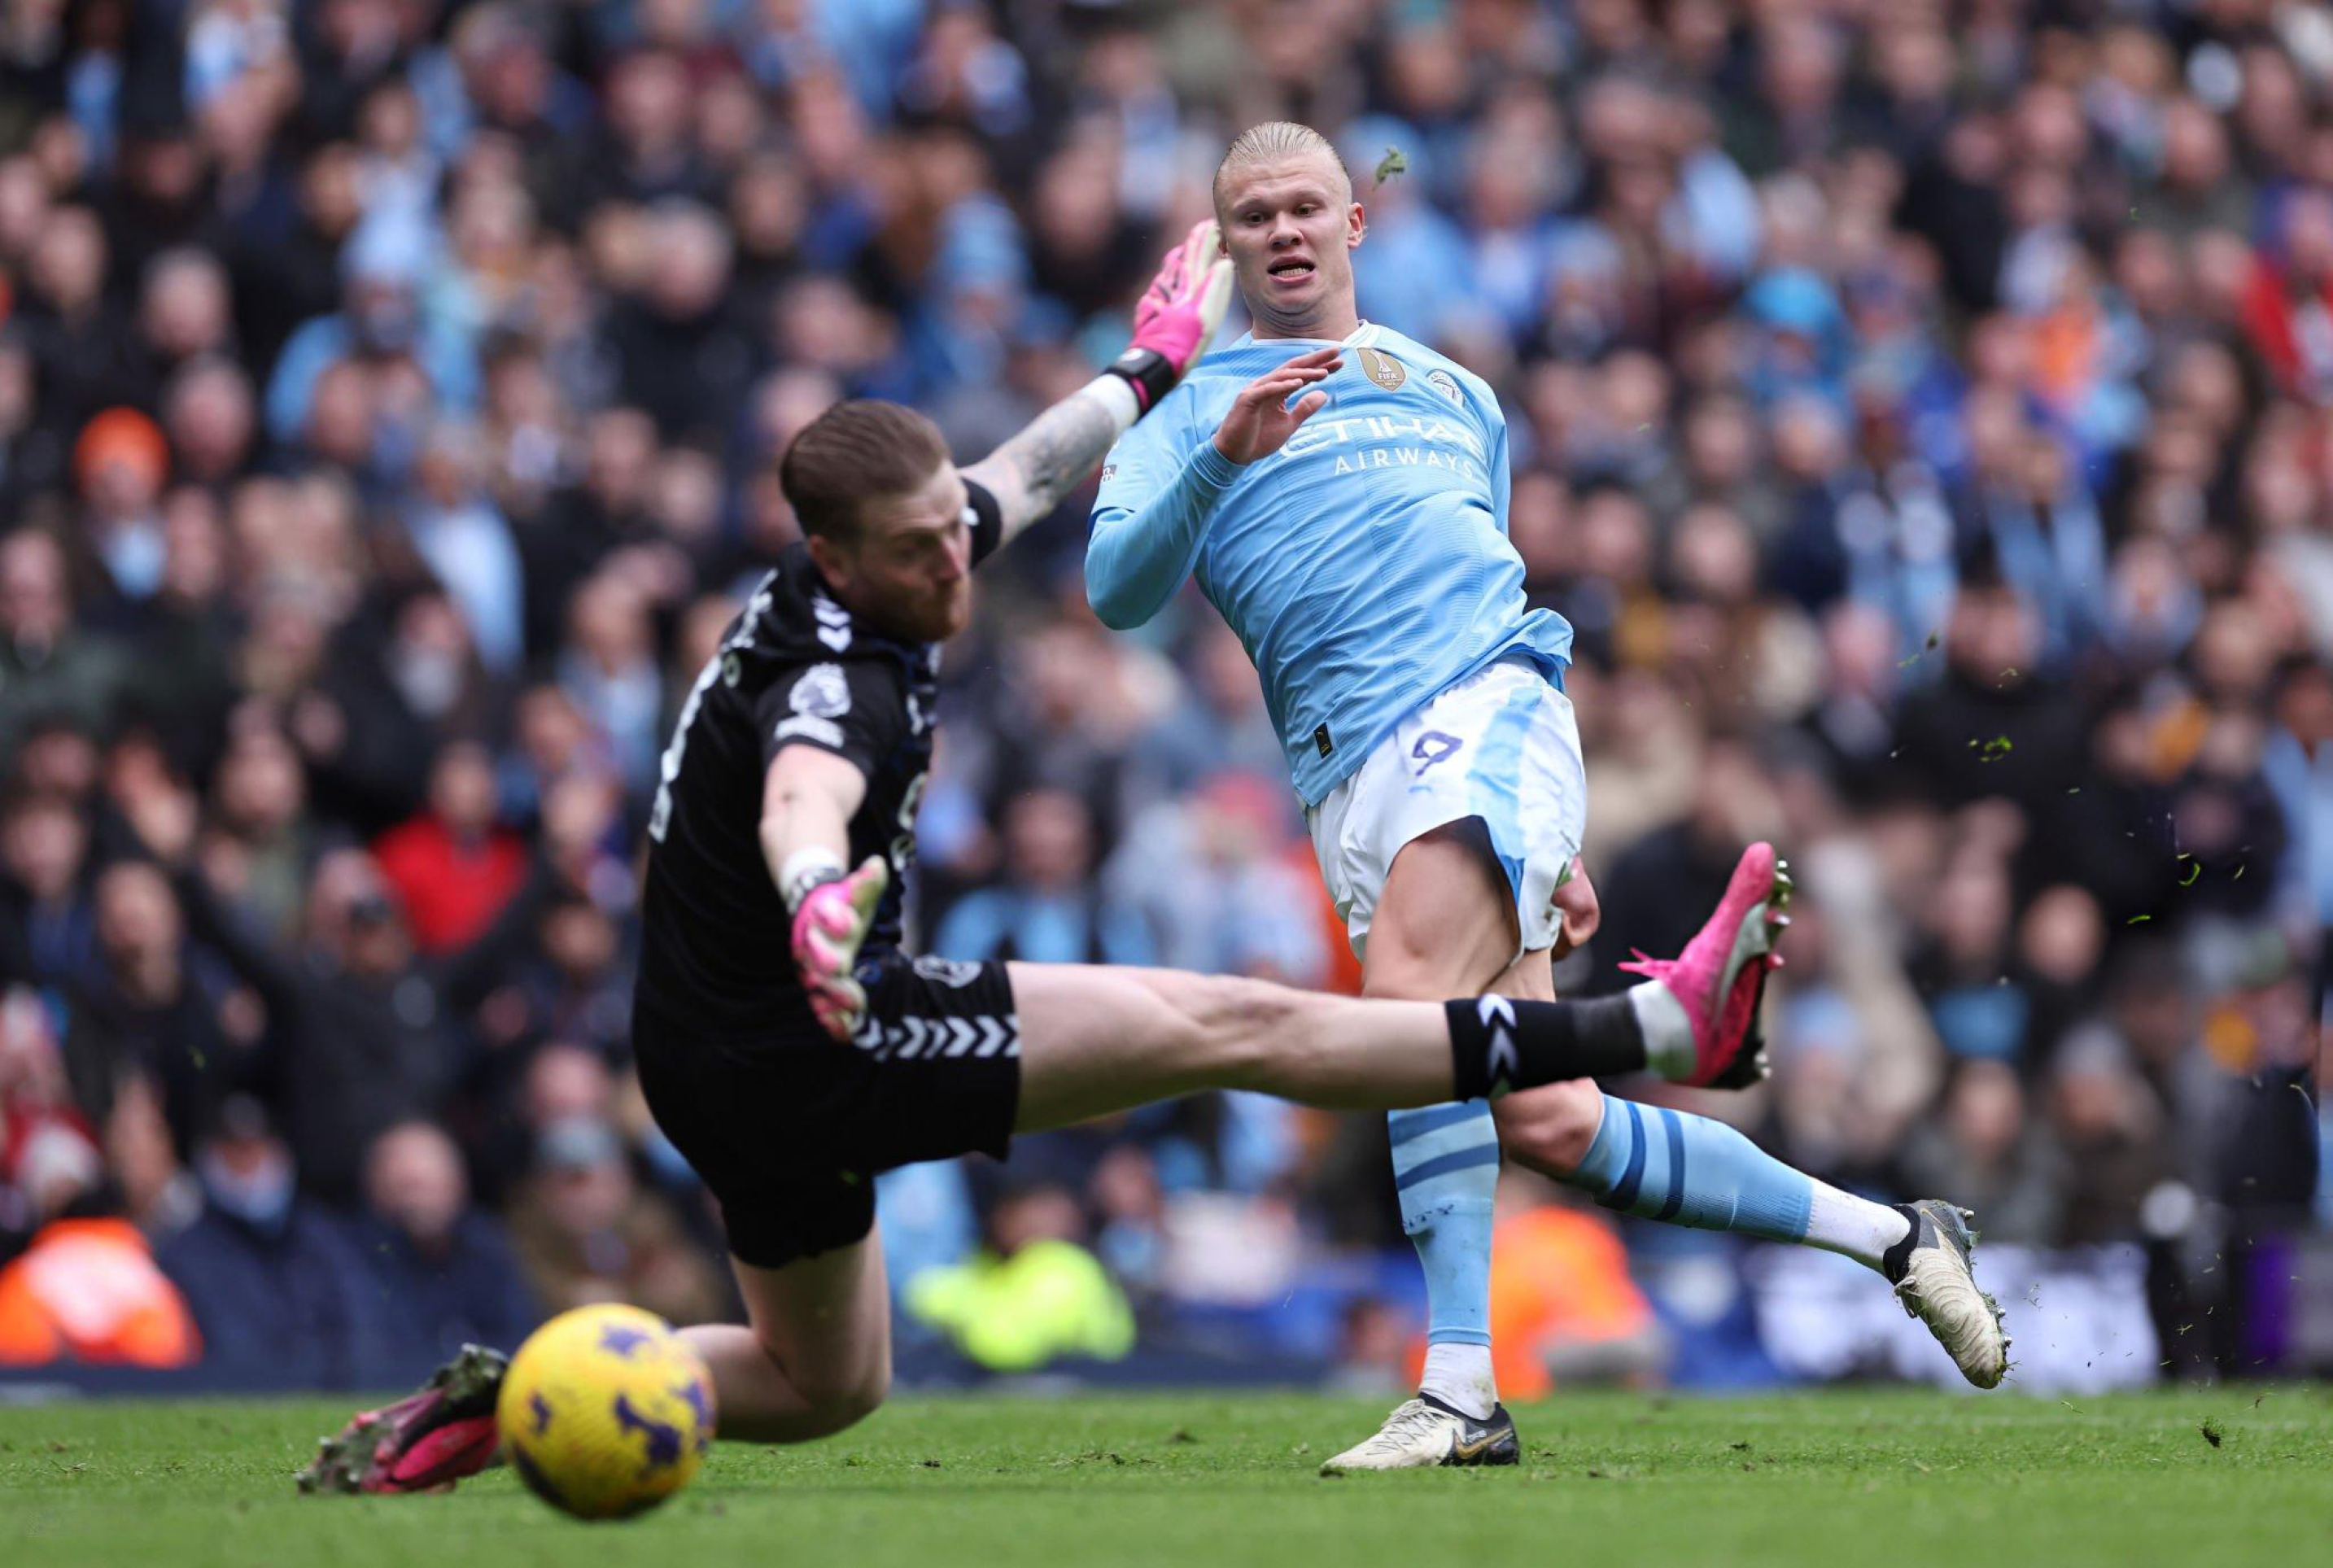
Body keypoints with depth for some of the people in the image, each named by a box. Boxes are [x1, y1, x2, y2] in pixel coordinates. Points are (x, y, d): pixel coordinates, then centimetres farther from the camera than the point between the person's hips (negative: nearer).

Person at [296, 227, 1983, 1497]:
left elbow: (1022, 473, 22)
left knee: (822, 1387, 25)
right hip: (807, 1046, -10)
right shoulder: (835, 681, -27)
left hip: (730, 1055, 10)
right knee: (1235, 1023, -11)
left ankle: (503, 1395, 12)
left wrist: (1156, 368, 37)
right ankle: (1663, 1026, -13)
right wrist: (820, 904, -74)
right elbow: (801, 802, -51)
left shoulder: (878, 584, 1)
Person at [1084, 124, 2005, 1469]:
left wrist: (1557, 848, 25)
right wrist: (1222, 462, -18)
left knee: (1408, 993, -30)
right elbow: (1119, 591, -1)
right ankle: (1883, 1234, 8)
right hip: (1352, 782, 1)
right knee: (1545, 1124, -9)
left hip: (1487, 707, -1)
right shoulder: (1185, 423, 18)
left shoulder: (1454, 393, 25)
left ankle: (1461, 1387, -34)